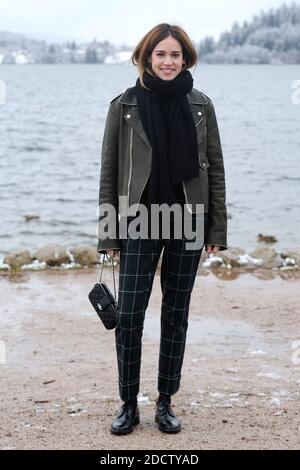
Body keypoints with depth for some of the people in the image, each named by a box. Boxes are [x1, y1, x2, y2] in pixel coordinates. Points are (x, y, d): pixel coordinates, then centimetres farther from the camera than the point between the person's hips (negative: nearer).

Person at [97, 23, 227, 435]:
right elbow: (109, 172, 0)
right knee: (128, 315, -3)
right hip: (140, 223, -1)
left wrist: (217, 229, 1)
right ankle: (129, 405, 13)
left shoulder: (200, 106, 3)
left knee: (176, 315, 9)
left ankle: (166, 402, 21)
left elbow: (215, 169, 5)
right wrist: (108, 232, -3)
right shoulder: (124, 106, 0)